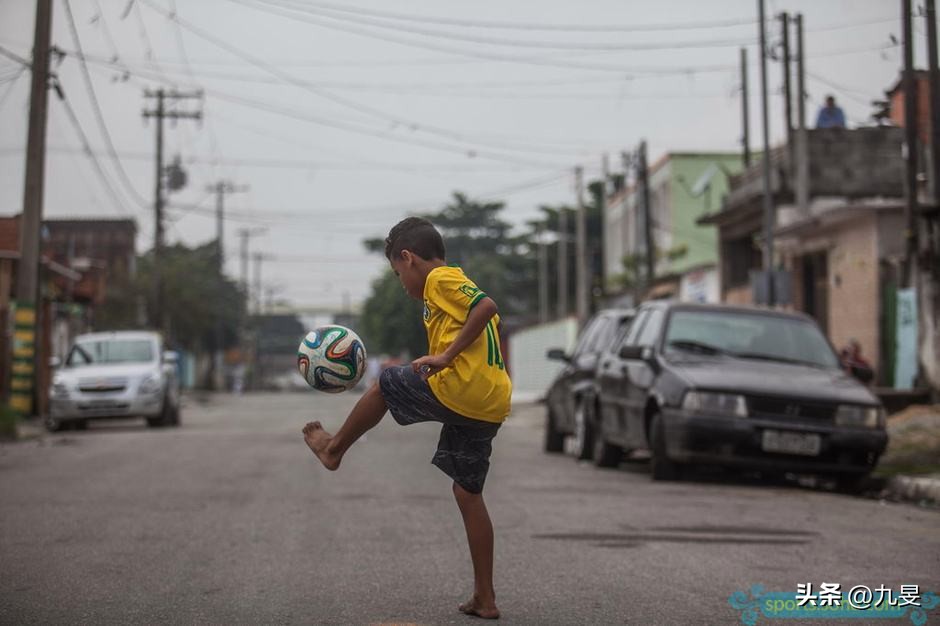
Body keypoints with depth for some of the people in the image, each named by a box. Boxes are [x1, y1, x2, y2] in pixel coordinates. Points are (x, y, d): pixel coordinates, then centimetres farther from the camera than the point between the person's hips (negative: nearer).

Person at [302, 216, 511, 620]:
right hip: (492, 405, 9)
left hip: (458, 389, -9)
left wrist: (446, 355, -17)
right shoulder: (463, 286, 27)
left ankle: (335, 448, 38)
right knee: (468, 492, 15)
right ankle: (485, 597, 15)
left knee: (384, 385, 16)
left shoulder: (441, 279, -2)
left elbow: (486, 306, -19)